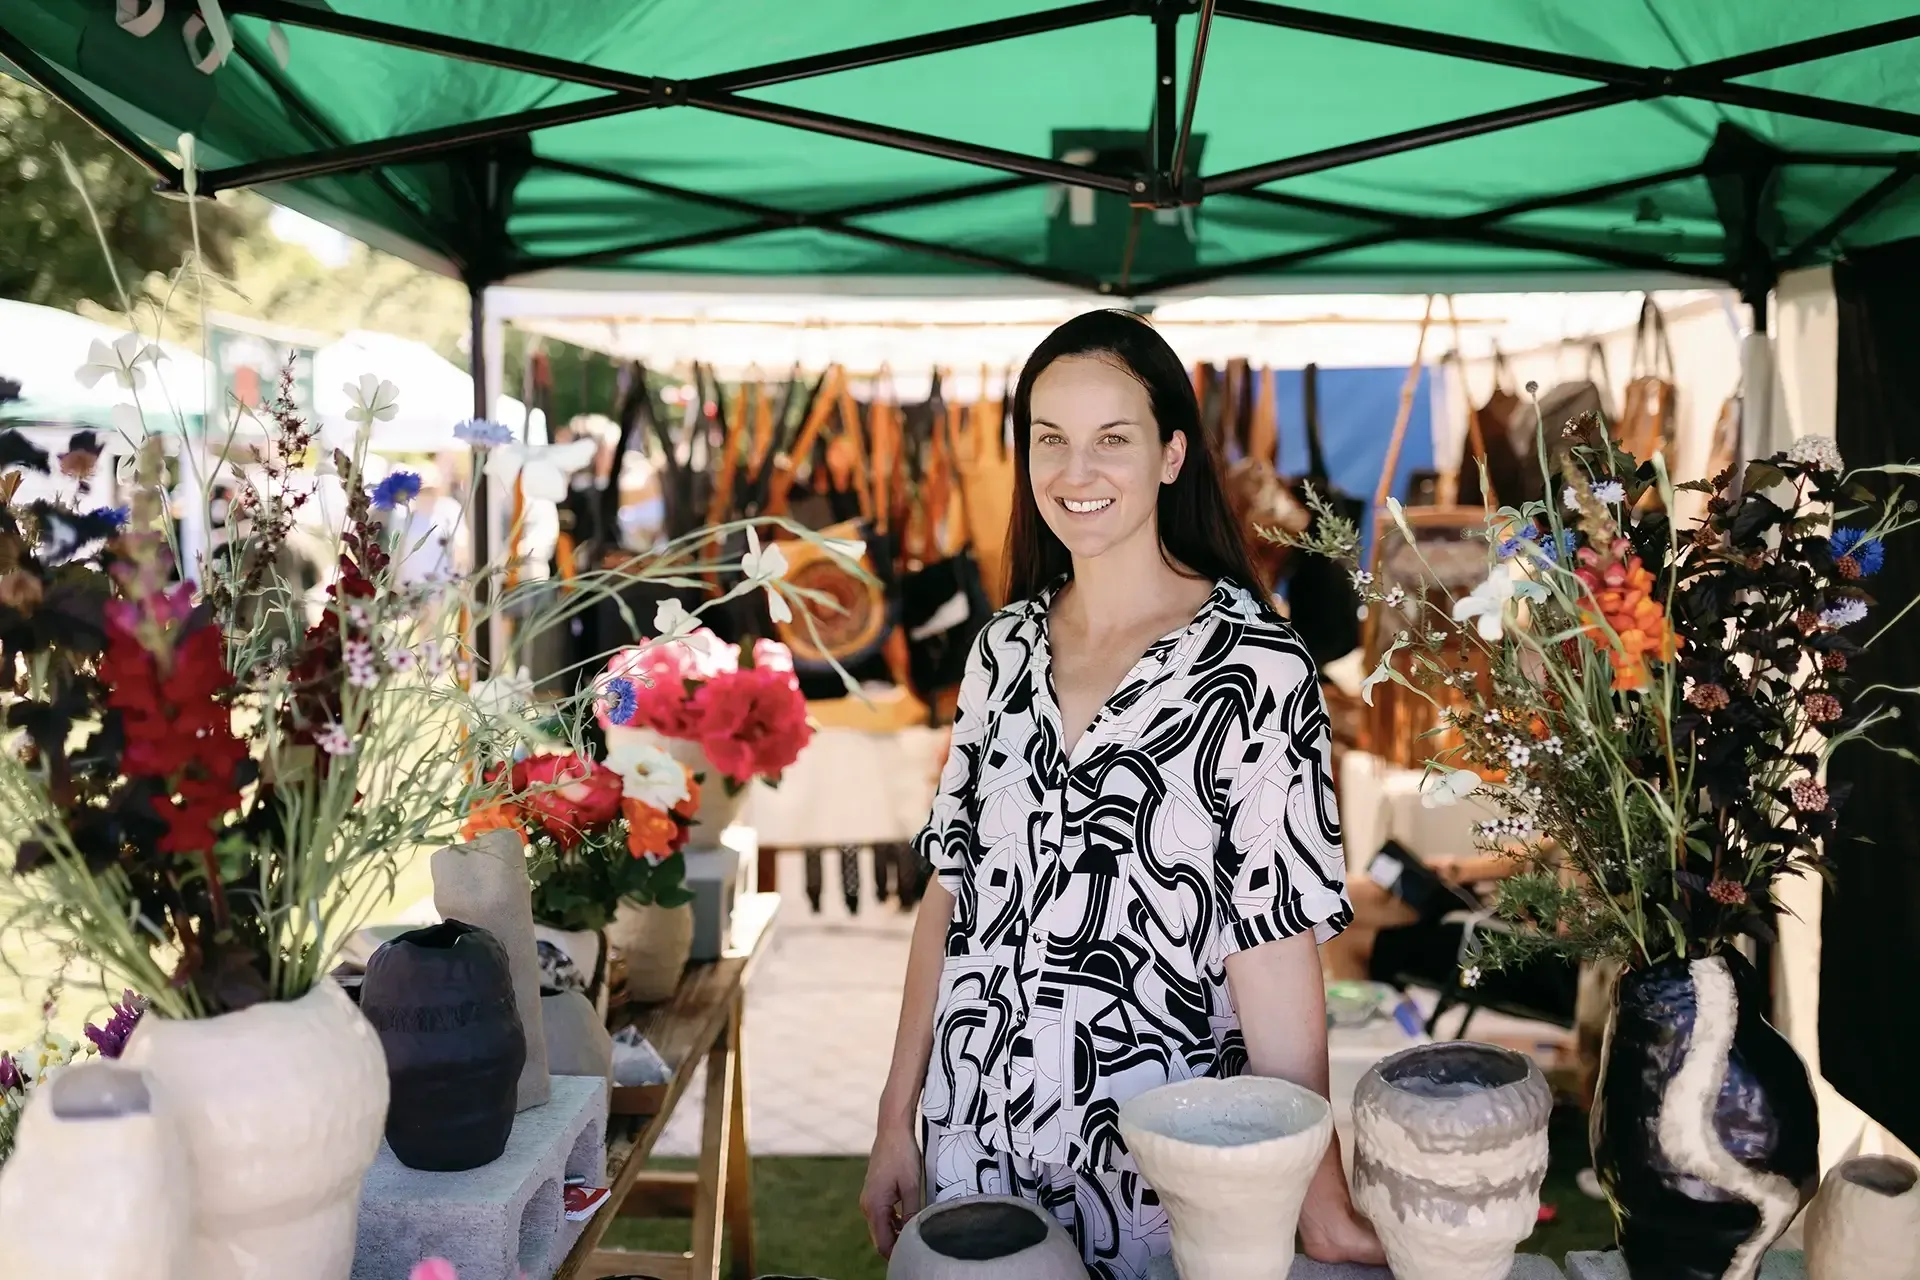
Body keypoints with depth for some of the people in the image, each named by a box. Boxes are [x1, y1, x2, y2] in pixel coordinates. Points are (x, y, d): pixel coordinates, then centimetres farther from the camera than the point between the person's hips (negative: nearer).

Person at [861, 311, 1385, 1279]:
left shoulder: (1253, 663, -13)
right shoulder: (1006, 646, 2)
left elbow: (1275, 942, -15)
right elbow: (951, 890, 5)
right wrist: (897, 1123, 6)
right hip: (972, 1136, 4)